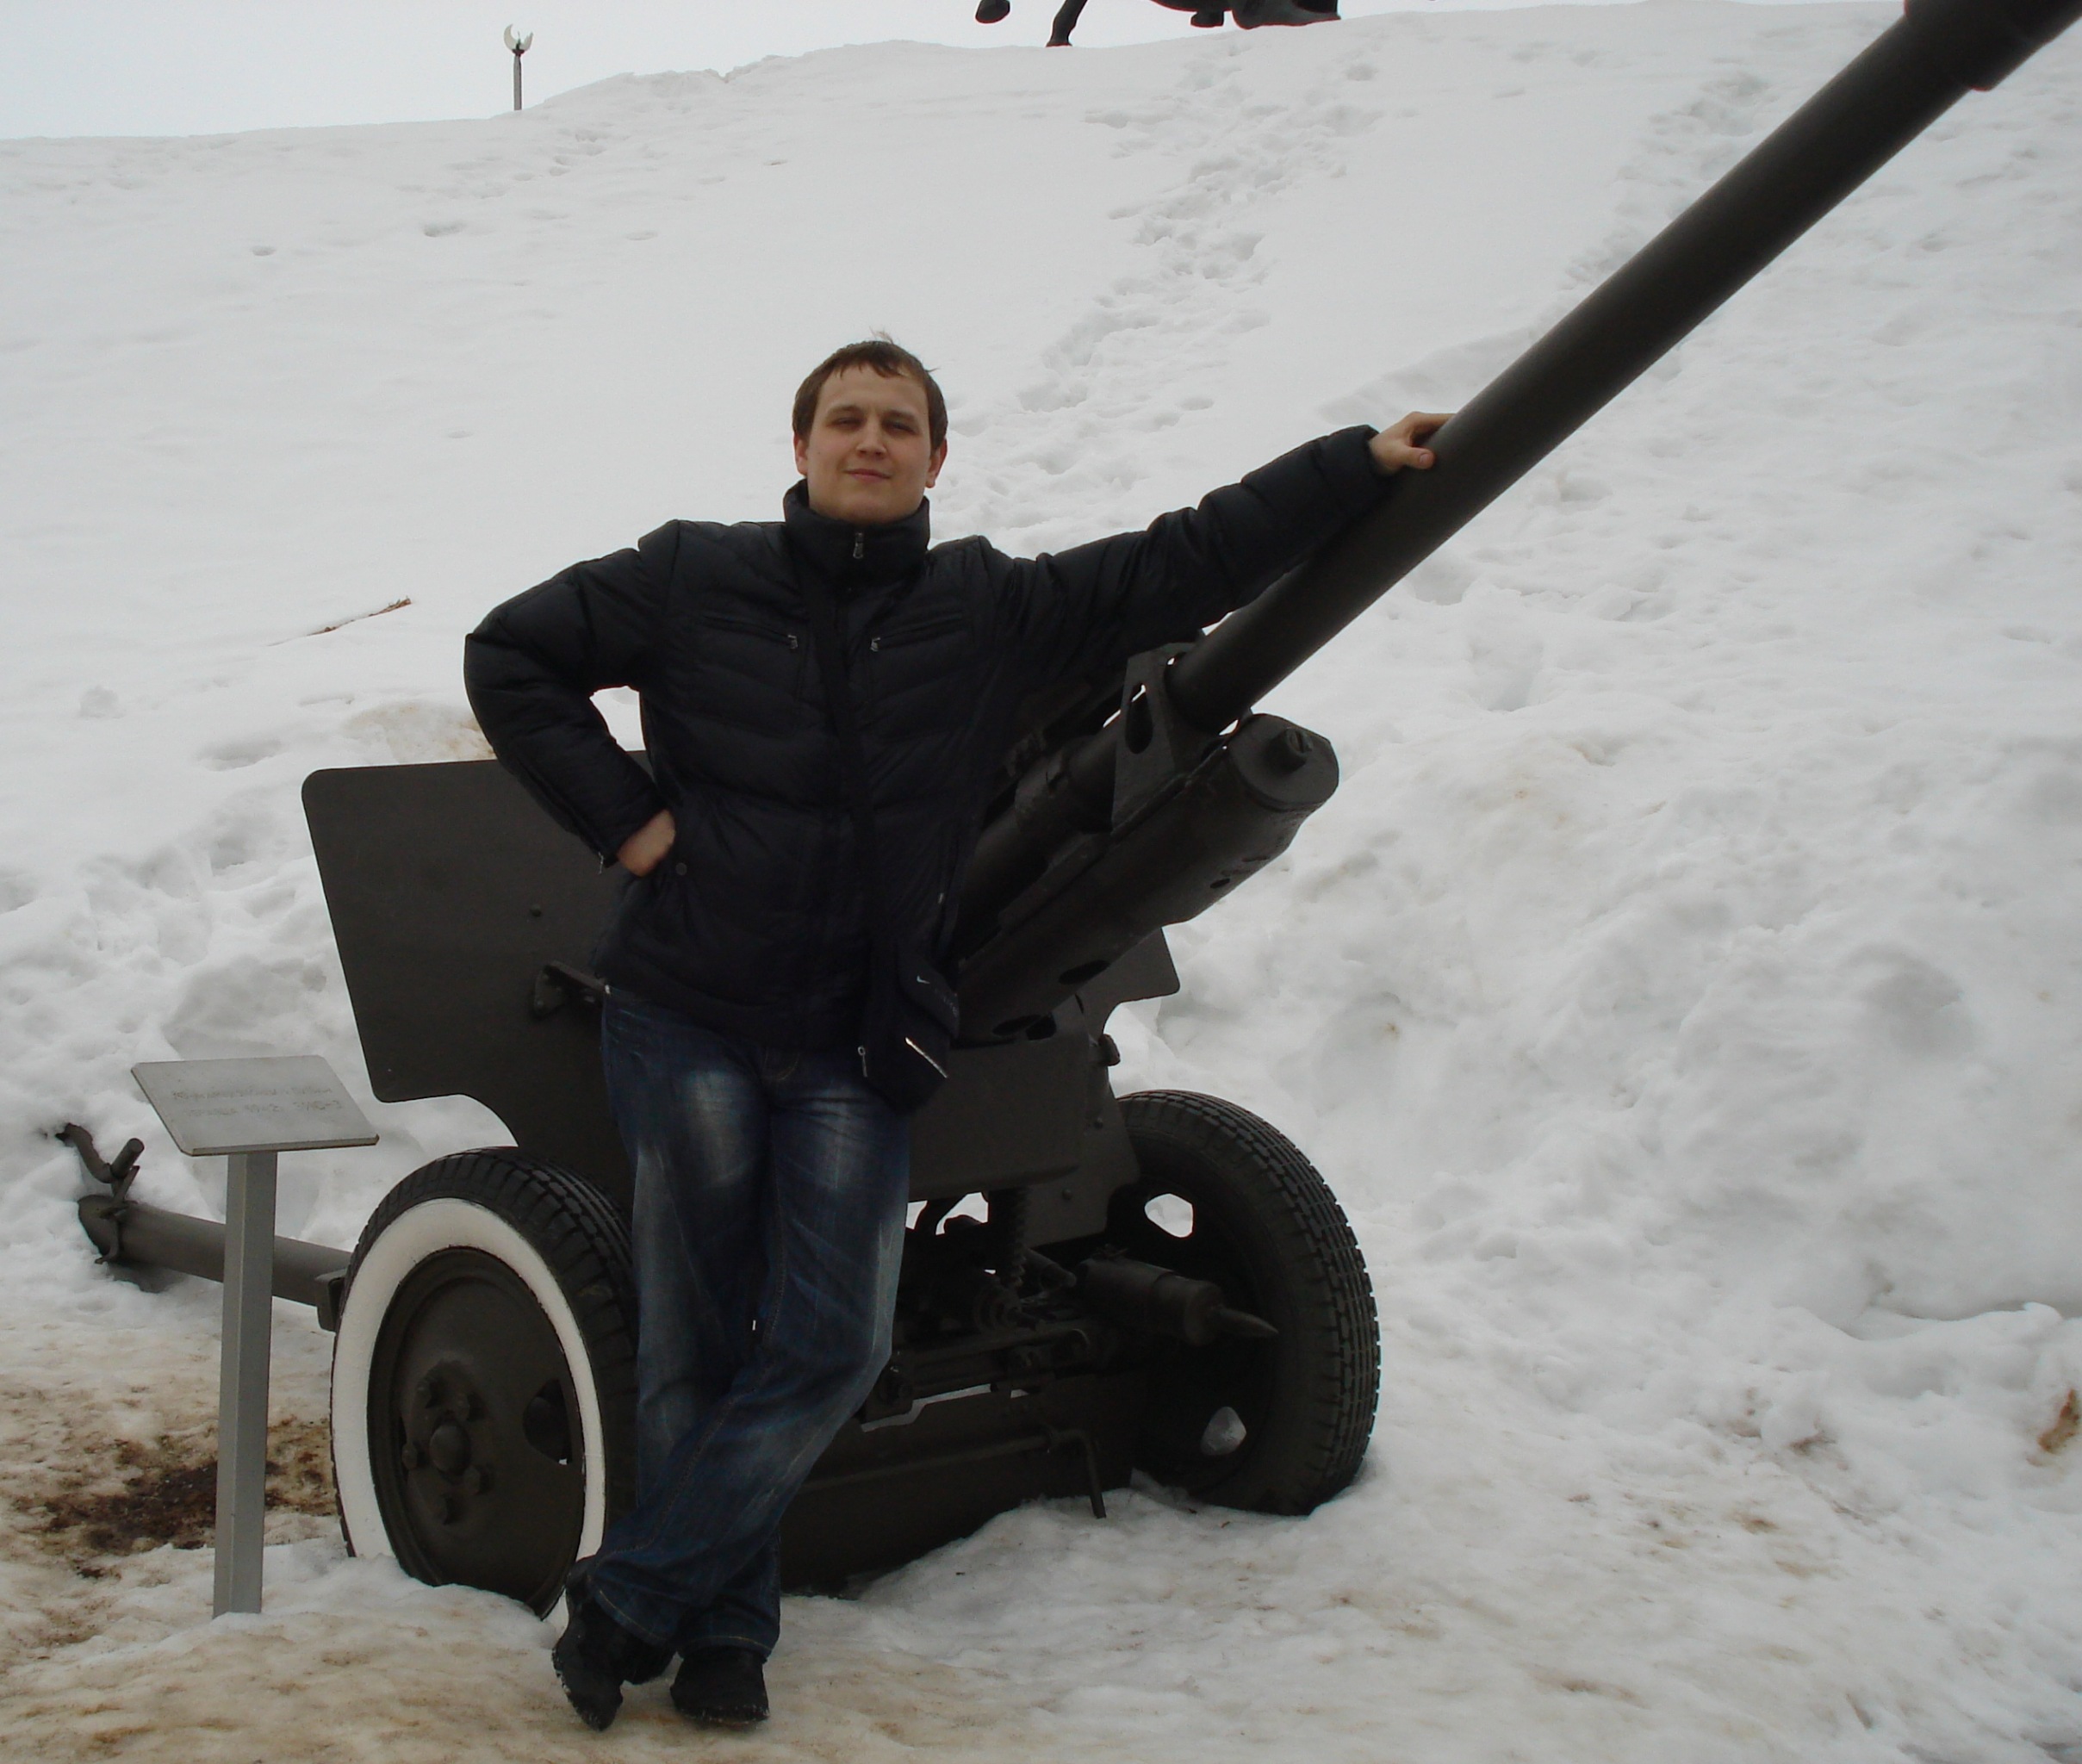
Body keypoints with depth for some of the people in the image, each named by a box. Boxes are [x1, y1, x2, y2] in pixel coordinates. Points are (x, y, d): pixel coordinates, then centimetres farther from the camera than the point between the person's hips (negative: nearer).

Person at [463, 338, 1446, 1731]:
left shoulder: (995, 612, 2)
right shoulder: (695, 580, -1)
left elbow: (1192, 563, 3)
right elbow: (511, 655, 6)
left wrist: (1366, 464, 0)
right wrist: (619, 814, -5)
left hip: (854, 1048, 2)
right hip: (687, 1023, -1)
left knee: (831, 1345, -3)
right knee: (695, 1343, 5)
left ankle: (629, 1594, 13)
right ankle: (725, 1625, 22)